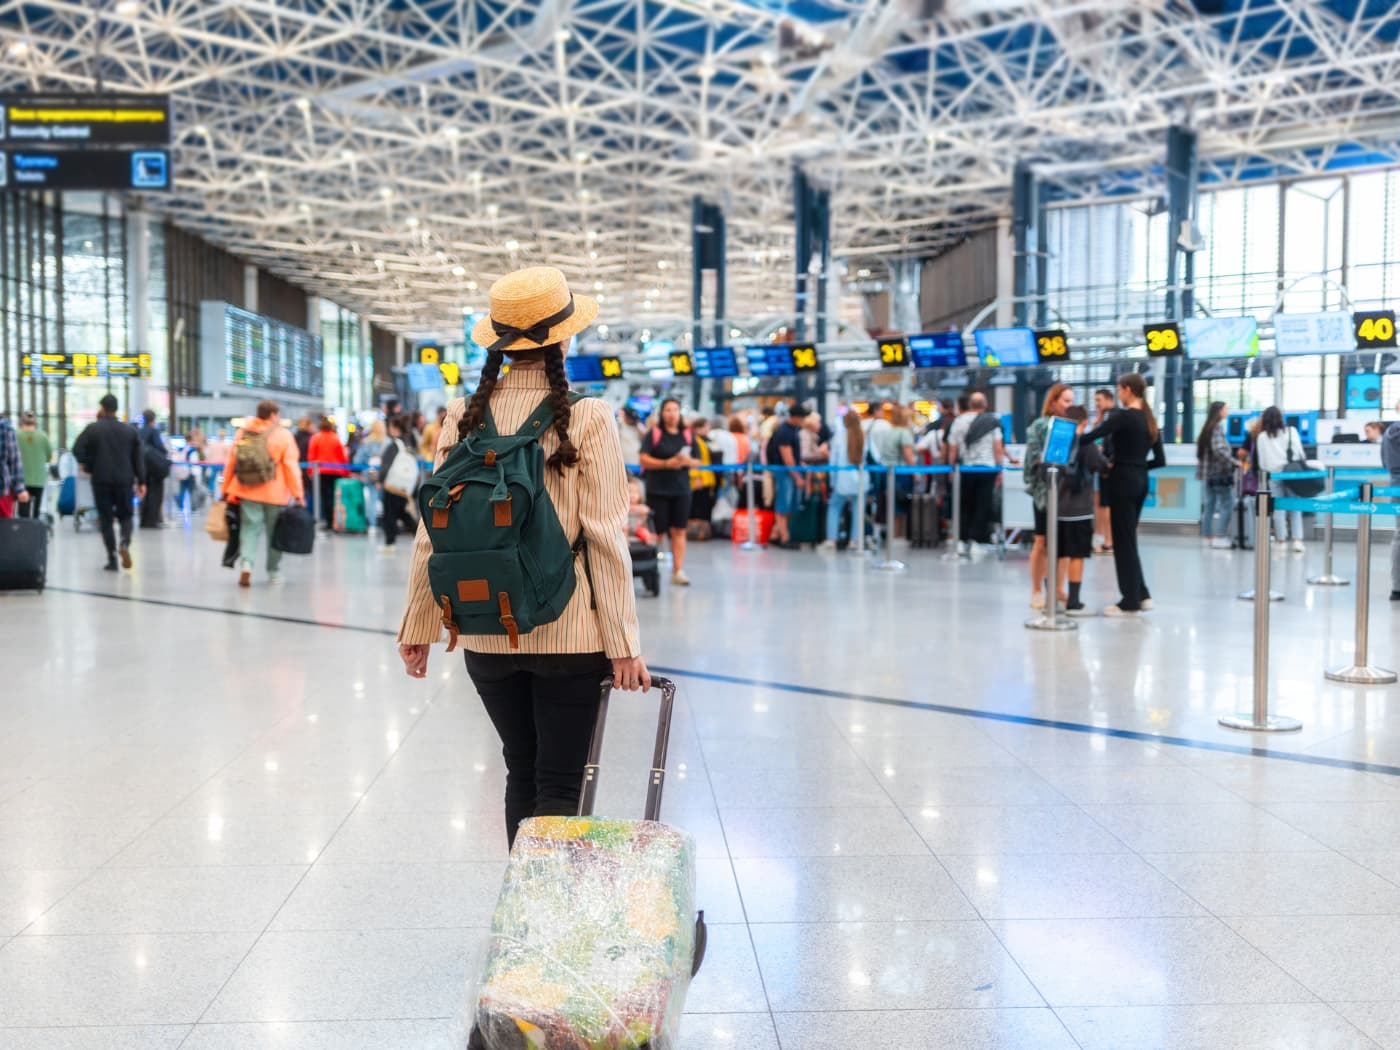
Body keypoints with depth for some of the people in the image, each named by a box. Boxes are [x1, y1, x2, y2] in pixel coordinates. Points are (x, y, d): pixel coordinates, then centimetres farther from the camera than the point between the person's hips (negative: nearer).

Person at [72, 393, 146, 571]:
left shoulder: (92, 429, -2)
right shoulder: (130, 430, 6)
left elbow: (77, 450, -8)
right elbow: (138, 458, 4)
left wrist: (88, 465, 8)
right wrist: (141, 481, 6)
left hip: (101, 480, -2)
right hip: (124, 480, 2)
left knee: (106, 519, 4)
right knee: (125, 515, 13)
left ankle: (112, 559, 0)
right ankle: (124, 543, -17)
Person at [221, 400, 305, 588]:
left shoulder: (241, 434, 6)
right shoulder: (283, 435, -6)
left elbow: (230, 463, 8)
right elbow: (291, 467, -11)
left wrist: (227, 490, 16)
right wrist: (298, 494, -9)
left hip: (247, 493, 3)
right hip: (275, 494, -3)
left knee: (250, 530, 5)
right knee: (274, 532, 10)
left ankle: (246, 563, -18)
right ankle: (274, 572, 18)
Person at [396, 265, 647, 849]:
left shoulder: (464, 418, 0)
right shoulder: (588, 418, -9)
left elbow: (434, 533, 2)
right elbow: (604, 537, -11)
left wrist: (418, 627, 11)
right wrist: (622, 643, -7)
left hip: (486, 635, 4)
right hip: (567, 633, -4)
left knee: (520, 773, 20)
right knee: (558, 788, 5)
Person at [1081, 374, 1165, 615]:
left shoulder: (1124, 416, -13)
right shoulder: (1150, 419, 11)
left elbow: (1093, 436, -23)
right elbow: (1160, 461, 13)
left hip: (1122, 481, -8)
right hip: (1140, 482, 8)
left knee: (1123, 541, -1)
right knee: (1129, 539, 17)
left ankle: (1130, 602, 4)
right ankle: (1141, 595, 18)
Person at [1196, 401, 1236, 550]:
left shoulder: (1207, 428, 14)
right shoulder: (1218, 427, -12)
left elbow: (1201, 452, 15)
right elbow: (1219, 450, -22)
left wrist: (1200, 471, 17)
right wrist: (1234, 462, -18)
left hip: (1207, 474, 9)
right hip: (1220, 473, -9)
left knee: (1209, 506, 10)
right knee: (1226, 505, -5)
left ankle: (1209, 537, 12)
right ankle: (1219, 537, -8)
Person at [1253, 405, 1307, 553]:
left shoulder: (1262, 436, 5)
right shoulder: (1291, 431, 5)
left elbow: (1261, 459, 5)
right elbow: (1300, 452, 5)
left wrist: (1265, 471, 17)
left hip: (1274, 473, 0)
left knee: (1279, 508, 3)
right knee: (1295, 507, 3)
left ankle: (1281, 541, 3)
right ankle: (1297, 539, -4)